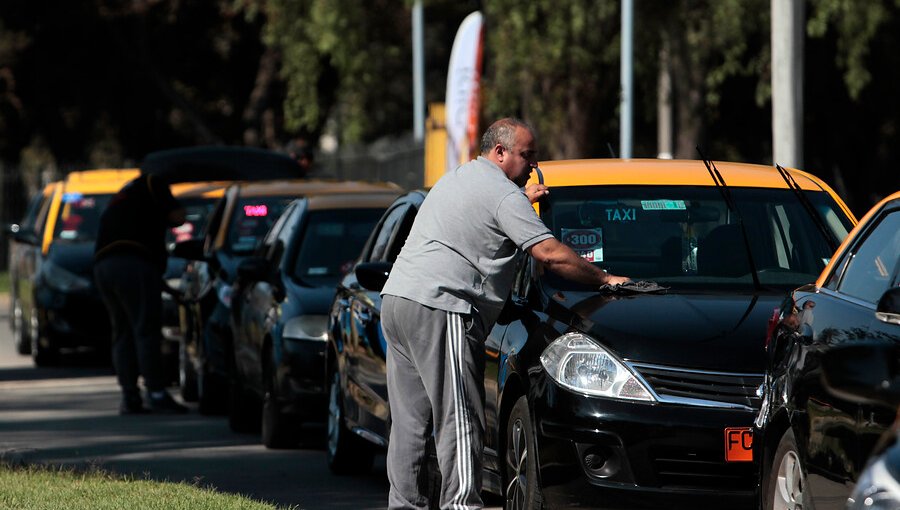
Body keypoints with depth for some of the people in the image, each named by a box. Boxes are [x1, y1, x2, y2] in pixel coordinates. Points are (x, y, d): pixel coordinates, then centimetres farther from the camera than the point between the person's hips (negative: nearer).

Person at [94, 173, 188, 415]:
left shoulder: (125, 193, 34)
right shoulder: (153, 183, 10)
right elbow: (177, 217, 2)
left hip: (102, 264, 8)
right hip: (133, 263, -8)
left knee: (122, 333, 9)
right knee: (147, 331, -10)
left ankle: (129, 398, 3)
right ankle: (156, 393, -15)